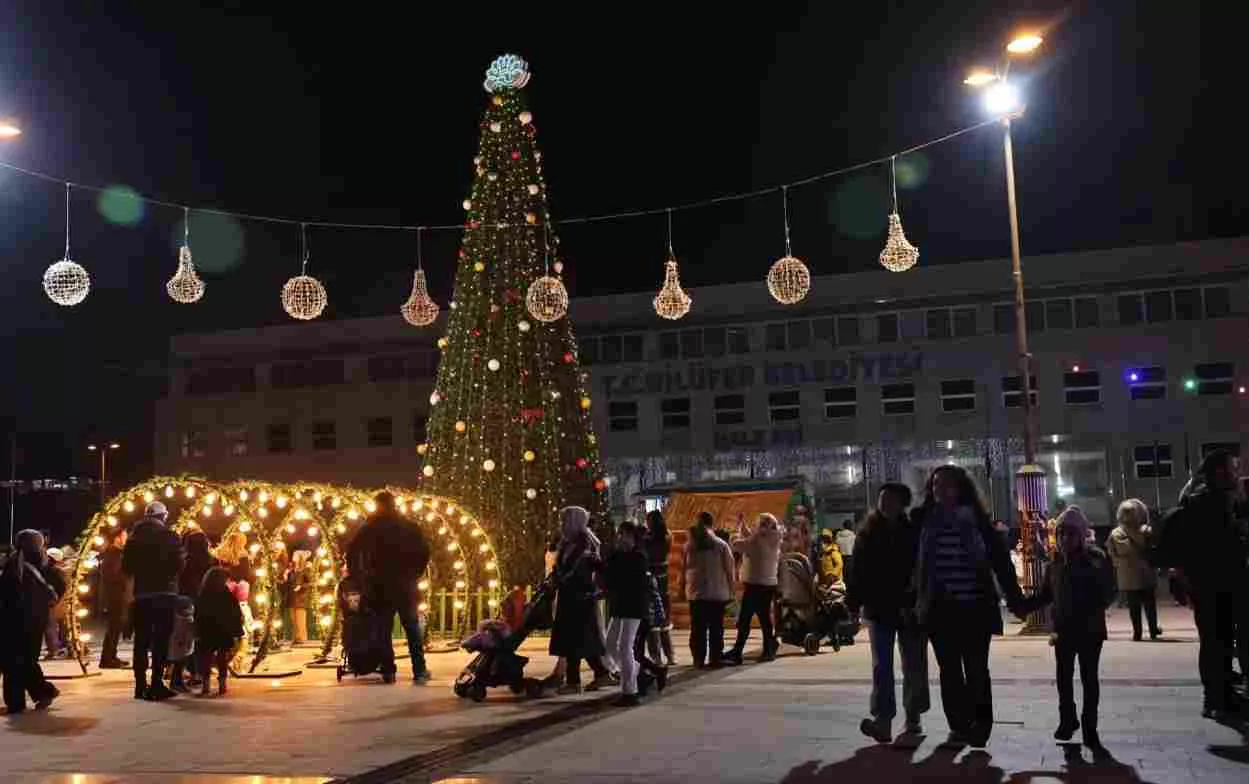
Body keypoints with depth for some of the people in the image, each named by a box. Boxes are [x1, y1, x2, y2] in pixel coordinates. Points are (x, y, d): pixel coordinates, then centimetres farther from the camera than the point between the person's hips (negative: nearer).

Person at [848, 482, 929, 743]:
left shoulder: (915, 532, -4)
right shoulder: (868, 533, 3)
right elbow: (858, 571, 3)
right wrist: (853, 602, -1)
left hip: (910, 609, -1)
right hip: (879, 609, 1)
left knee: (914, 665, 10)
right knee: (881, 666, -3)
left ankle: (914, 716, 24)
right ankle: (883, 719, -7)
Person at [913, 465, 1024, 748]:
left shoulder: (976, 519, -3)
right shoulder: (923, 520, 1)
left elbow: (1000, 558, -1)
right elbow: (912, 560, 7)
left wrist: (1014, 597, -5)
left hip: (975, 607, -2)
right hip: (939, 608, 2)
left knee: (976, 670, 3)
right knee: (950, 671, 7)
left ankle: (981, 724, 16)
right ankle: (959, 725, 17)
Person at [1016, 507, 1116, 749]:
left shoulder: (1097, 559, -10)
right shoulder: (1055, 562, 1)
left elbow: (1108, 592, -13)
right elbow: (1044, 594, 7)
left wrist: (1093, 610, -29)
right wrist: (1024, 606, -5)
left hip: (1091, 629, -3)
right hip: (1064, 629, 3)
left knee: (1089, 678, 6)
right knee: (1063, 677, 9)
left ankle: (1090, 728, 16)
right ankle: (1068, 720, 27)